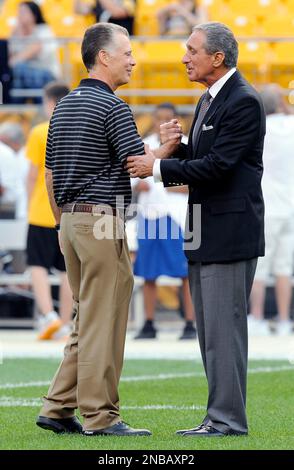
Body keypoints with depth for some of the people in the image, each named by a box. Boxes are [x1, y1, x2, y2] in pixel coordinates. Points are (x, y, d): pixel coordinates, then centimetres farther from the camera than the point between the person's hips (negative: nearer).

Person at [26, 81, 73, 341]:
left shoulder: (40, 133, -6)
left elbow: (33, 175, -6)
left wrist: (30, 205, 5)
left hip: (43, 211, -3)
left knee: (39, 266, 3)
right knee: (67, 270, 7)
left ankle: (48, 315, -15)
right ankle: (64, 324, 8)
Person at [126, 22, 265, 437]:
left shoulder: (243, 102, -13)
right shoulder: (209, 101, 18)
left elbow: (218, 165, -20)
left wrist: (158, 167, -16)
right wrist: (176, 145, -1)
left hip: (230, 231, -10)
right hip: (204, 234, 10)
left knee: (224, 325, -8)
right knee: (211, 328, 10)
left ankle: (227, 418, -6)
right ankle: (222, 416, 14)